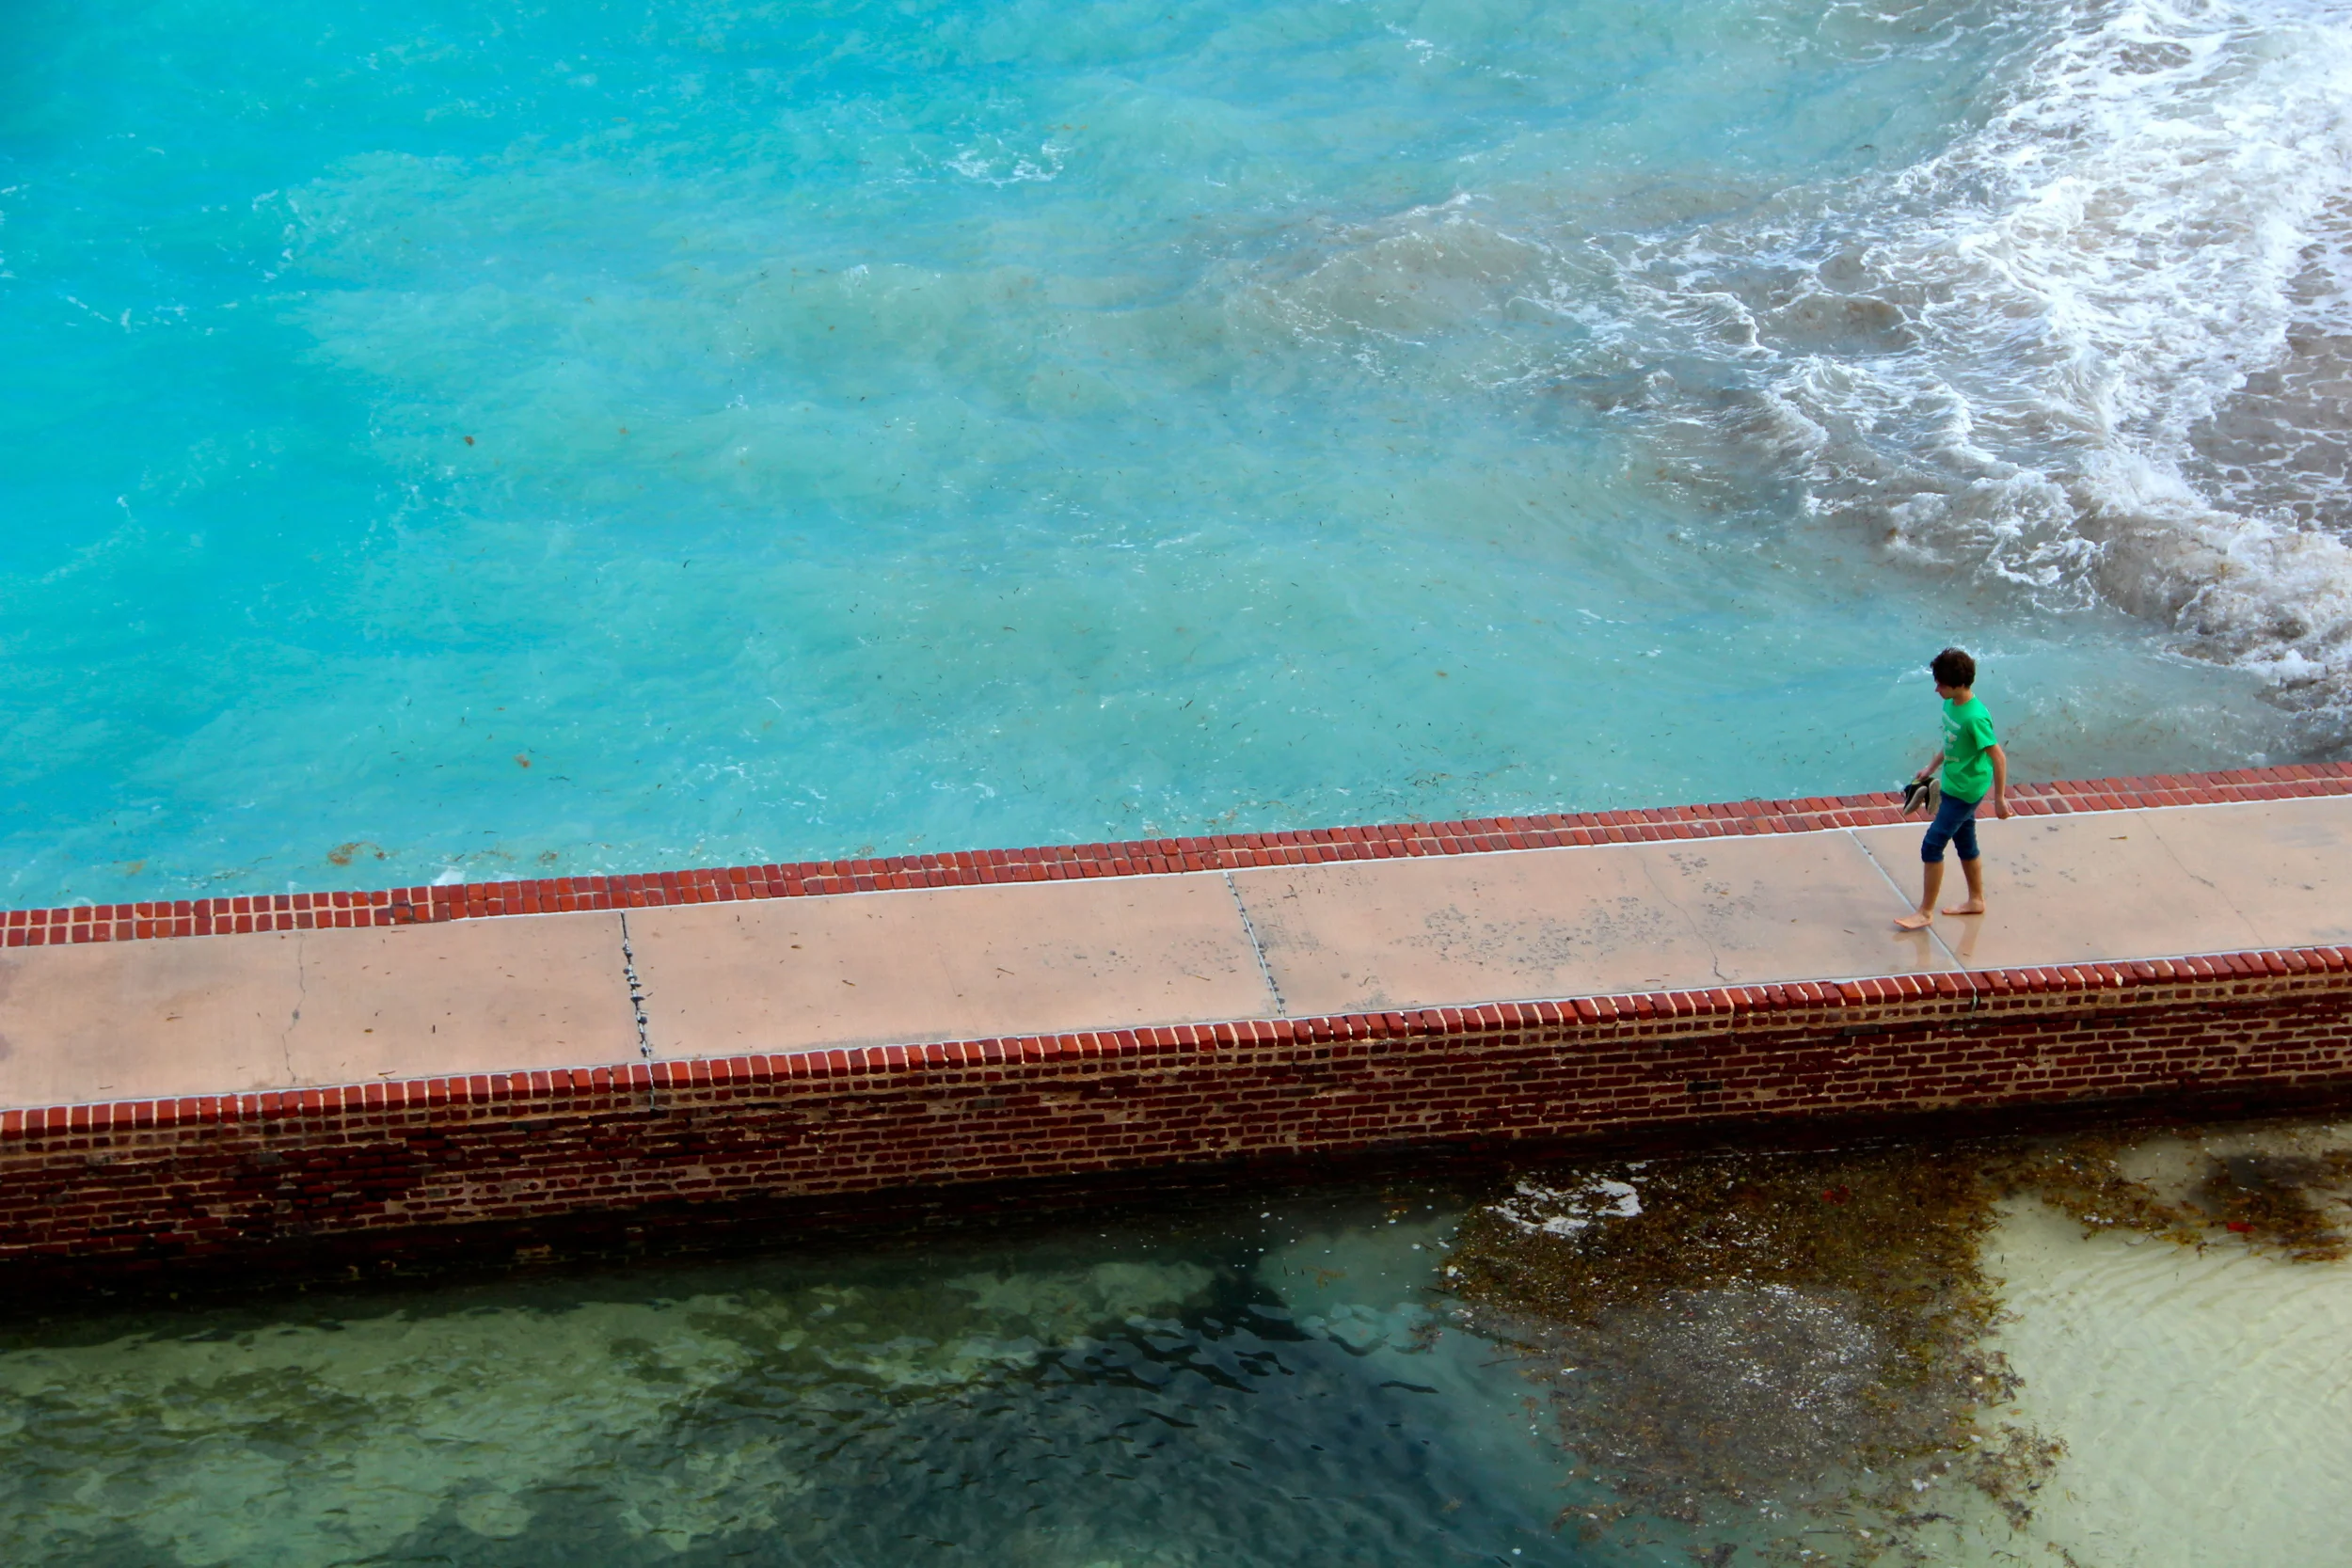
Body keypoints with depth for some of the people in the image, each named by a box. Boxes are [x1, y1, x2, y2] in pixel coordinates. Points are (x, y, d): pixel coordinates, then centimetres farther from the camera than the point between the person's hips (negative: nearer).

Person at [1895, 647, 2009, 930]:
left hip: (1965, 791, -9)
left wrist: (1999, 798, -19)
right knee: (1965, 843, 22)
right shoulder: (1951, 704, -1)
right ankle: (1976, 900, 38)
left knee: (1932, 846, -6)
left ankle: (1925, 912, 4)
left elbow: (1998, 757, -23)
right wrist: (1931, 767, 24)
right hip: (1954, 784, 9)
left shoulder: (1975, 717, -28)